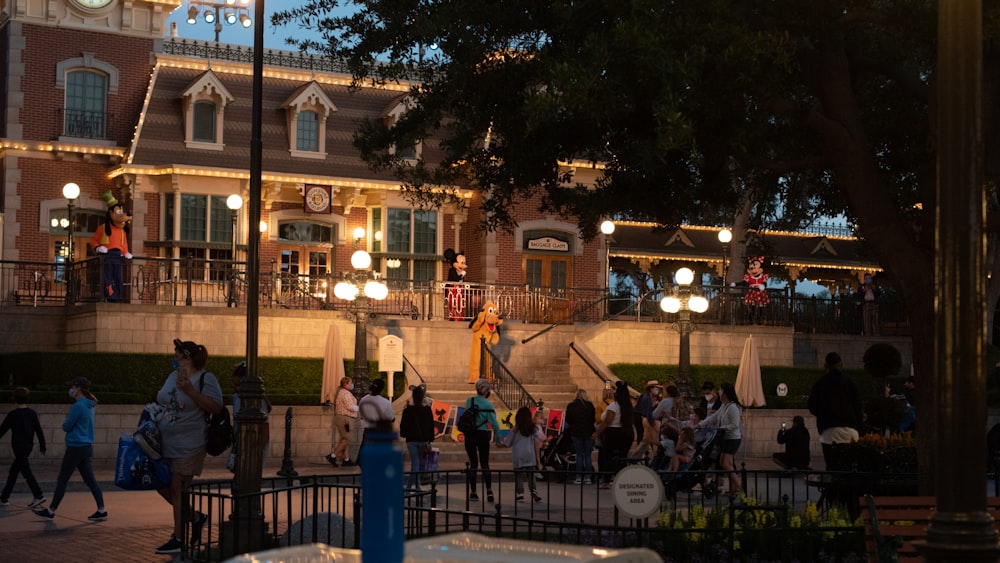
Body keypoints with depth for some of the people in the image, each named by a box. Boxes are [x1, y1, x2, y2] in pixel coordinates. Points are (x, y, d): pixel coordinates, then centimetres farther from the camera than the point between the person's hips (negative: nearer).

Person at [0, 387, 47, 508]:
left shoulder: (13, 414, -11)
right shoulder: (32, 413, 4)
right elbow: (39, 430, 5)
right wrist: (42, 446, 13)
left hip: (18, 447, -6)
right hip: (28, 446, 6)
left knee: (26, 471, -6)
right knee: (13, 471, 14)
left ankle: (38, 495, -14)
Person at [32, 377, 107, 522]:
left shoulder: (78, 406, -16)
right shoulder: (89, 406, 12)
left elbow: (66, 427, -12)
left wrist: (65, 422, 7)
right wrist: (68, 423, 7)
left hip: (76, 448, -8)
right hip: (87, 447, 8)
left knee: (62, 480, 2)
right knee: (90, 480, 7)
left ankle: (51, 511, 10)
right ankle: (101, 511, 2)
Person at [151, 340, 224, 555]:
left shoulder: (205, 379, -10)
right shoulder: (173, 376, 13)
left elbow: (215, 407, -20)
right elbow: (162, 402, 24)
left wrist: (190, 390, -26)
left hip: (188, 445, -8)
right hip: (166, 442, 8)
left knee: (178, 488, -5)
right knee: (162, 486, 10)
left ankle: (178, 539, 5)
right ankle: (196, 518, 28)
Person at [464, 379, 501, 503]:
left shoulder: (469, 401, -2)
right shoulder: (488, 405, -8)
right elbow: (494, 423, -8)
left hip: (469, 435, 2)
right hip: (483, 434, -2)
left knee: (473, 463, 12)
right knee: (485, 463, 4)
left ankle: (473, 492, 10)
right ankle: (489, 491, -12)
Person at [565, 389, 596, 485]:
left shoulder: (571, 406, -3)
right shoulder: (590, 405, -4)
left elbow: (568, 420, 2)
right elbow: (594, 419, 0)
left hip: (576, 433, 0)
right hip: (588, 432, 0)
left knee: (579, 455, 6)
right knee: (588, 455, 6)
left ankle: (578, 477, 2)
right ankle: (587, 477, 3)